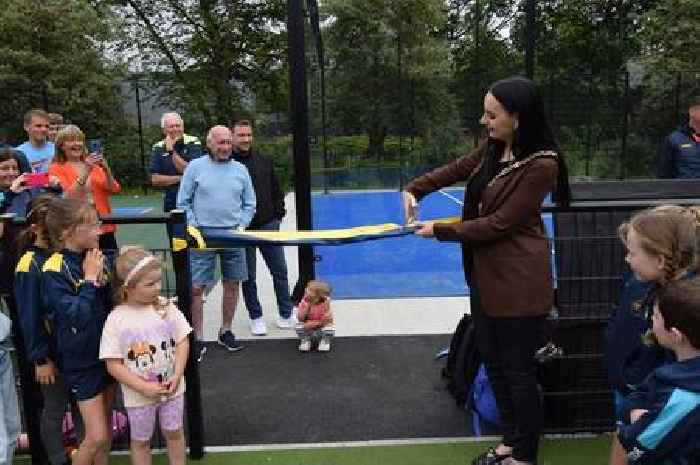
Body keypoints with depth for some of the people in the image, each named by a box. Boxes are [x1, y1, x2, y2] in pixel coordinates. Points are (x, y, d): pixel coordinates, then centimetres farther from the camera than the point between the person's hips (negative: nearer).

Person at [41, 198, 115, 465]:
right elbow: (76, 316, -26)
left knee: (105, 430, 19)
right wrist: (90, 279, -22)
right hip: (81, 361, -6)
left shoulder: (96, 258, -2)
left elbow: (115, 301, 7)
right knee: (97, 437, -2)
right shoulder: (55, 270, -19)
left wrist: (104, 277, -9)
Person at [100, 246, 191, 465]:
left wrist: (177, 375, -14)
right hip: (139, 395, -2)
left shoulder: (166, 307, -9)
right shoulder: (116, 319, -17)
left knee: (174, 433, 19)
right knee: (141, 441, 17)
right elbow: (113, 365, -15)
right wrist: (144, 388, -19)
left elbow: (182, 341, -3)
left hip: (171, 388, 2)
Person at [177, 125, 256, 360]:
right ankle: (197, 339, 7)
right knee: (196, 288, -5)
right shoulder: (195, 167, 1)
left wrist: (241, 226, 0)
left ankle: (226, 331, 27)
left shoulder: (240, 169, 9)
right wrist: (194, 228, -6)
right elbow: (183, 203, 2)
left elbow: (249, 204, 13)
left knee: (232, 284, 9)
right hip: (203, 235, -3)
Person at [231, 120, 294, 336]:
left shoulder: (264, 162, 8)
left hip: (268, 225, 3)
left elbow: (276, 191, 15)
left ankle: (286, 315, 19)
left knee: (280, 271, 7)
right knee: (248, 276, 8)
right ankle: (256, 318, 22)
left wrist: (278, 214, 7)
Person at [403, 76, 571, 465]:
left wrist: (440, 231, -14)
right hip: (486, 273, 9)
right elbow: (456, 170, 20)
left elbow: (499, 223, -21)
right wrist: (415, 190, 6)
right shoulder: (493, 148, 4)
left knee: (518, 370, 6)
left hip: (518, 282, -9)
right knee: (493, 361, 19)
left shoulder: (541, 164, -21)